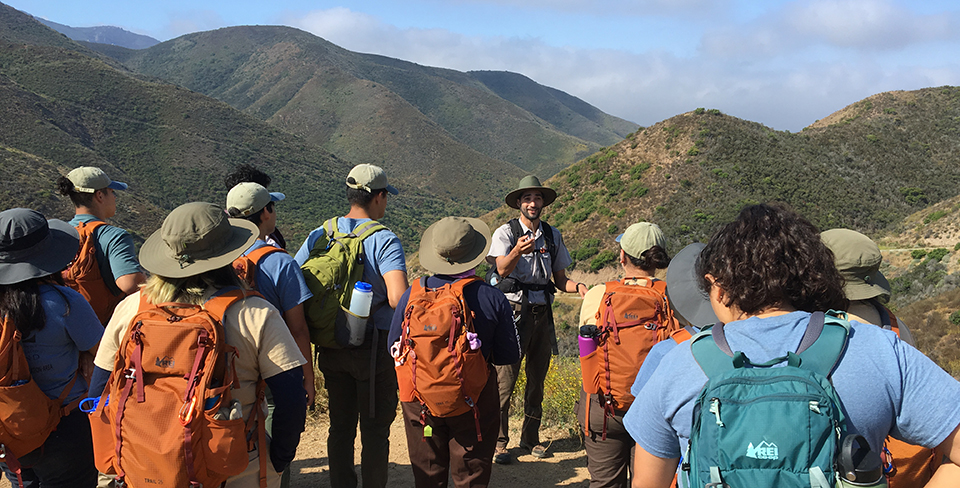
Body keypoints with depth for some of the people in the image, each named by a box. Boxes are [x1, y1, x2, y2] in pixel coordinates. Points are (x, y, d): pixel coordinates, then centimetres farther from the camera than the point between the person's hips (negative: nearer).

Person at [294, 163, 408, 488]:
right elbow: (398, 299, -27)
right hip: (374, 347, -5)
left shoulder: (319, 235, 2)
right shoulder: (384, 241, -14)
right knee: (375, 430, 8)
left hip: (331, 348, 5)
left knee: (340, 427, 17)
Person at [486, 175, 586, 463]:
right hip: (514, 310, -5)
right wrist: (517, 251, -41)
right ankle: (498, 442, 2)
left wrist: (578, 286, -8)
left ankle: (530, 438, 25)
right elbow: (502, 269, -21)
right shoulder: (505, 233, -3)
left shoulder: (553, 236, 12)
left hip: (542, 312, 5)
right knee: (505, 378, -7)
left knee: (537, 378, 12)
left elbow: (560, 279, 13)